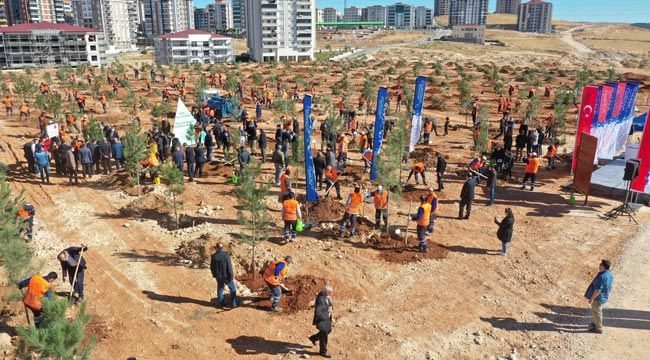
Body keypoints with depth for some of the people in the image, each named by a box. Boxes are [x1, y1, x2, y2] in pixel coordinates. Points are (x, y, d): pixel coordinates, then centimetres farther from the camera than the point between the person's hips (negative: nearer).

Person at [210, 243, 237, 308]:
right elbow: (229, 267, -19)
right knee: (233, 289, 12)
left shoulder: (214, 256, -6)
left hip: (218, 276, 4)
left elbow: (212, 267, 5)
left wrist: (214, 274, 20)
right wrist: (232, 276, -9)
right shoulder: (226, 255, -20)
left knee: (220, 289, 20)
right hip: (226, 276, -4)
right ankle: (233, 304, 10)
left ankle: (220, 304, 24)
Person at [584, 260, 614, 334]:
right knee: (598, 310, 26)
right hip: (604, 296, 9)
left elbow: (598, 290, -29)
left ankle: (599, 328, 19)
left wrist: (592, 298, -21)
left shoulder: (602, 276, -31)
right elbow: (609, 286, 13)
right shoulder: (610, 274, 0)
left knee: (596, 311, 7)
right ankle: (596, 323, 43)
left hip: (598, 297, -9)